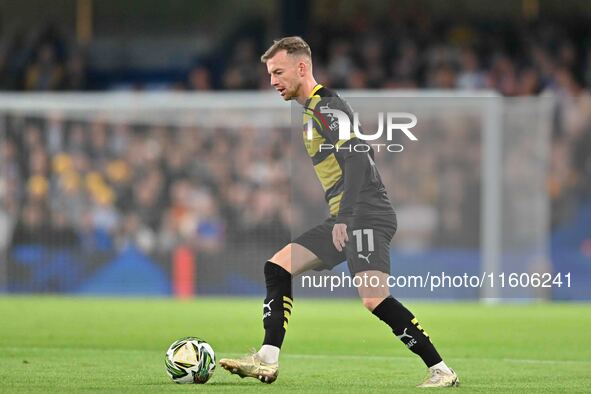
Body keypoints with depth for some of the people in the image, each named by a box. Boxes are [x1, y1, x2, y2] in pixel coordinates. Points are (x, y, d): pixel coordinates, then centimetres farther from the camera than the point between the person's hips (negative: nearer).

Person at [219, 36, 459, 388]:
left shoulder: (325, 106, -10)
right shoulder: (311, 110, 20)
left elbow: (357, 160, -21)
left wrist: (344, 218, -25)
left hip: (367, 217, -10)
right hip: (346, 220, 10)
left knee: (375, 299, -20)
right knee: (277, 267, 6)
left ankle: (441, 370, -13)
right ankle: (267, 362, 2)